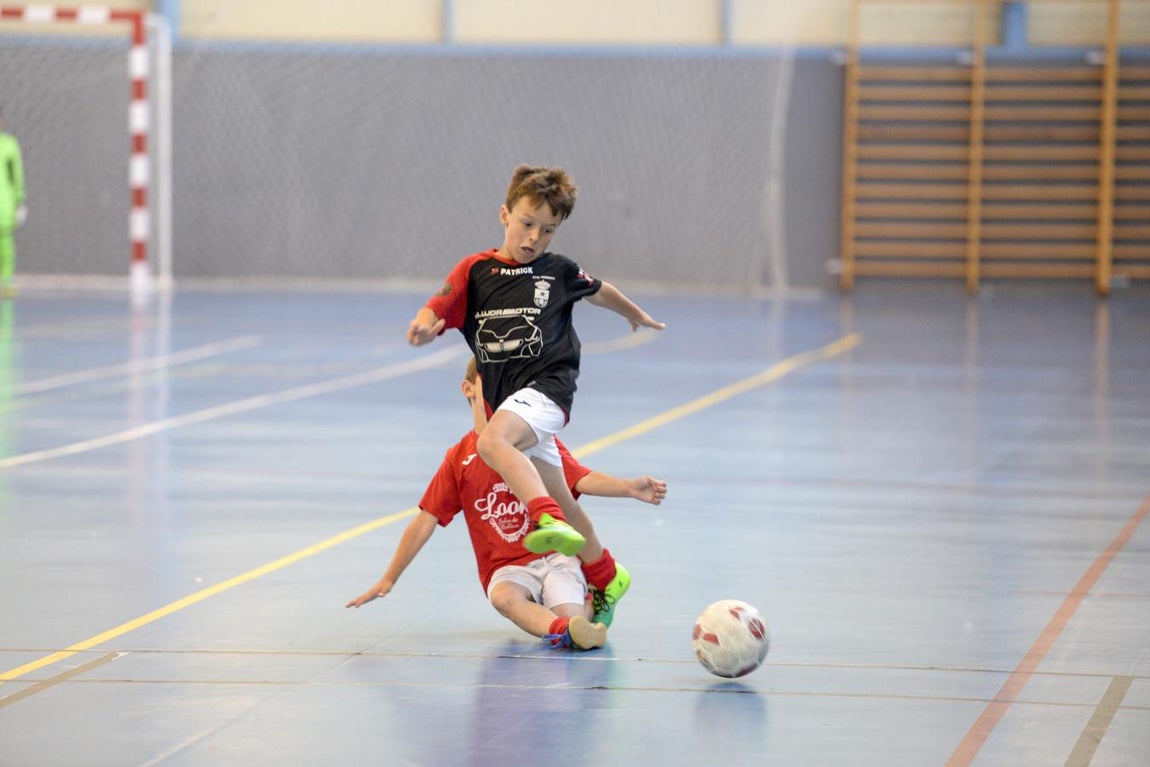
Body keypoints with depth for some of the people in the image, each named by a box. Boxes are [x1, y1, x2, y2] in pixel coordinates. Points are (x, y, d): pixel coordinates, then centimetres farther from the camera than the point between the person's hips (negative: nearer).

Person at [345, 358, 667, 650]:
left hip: (555, 557, 0)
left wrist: (630, 488, -29)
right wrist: (388, 580, 7)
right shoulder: (459, 460, 7)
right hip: (507, 569, 0)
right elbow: (425, 522, 8)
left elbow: (583, 479, -8)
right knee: (504, 597, -38)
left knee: (569, 617, -31)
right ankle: (562, 629, -59)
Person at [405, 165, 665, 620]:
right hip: (507, 401, 5)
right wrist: (421, 330, -29)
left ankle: (550, 522, -53)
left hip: (547, 385, -4)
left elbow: (599, 291, 26)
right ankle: (606, 578, 35)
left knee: (492, 442, -36)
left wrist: (637, 316, 42)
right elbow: (434, 313, -5)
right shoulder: (475, 271, 6)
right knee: (560, 502, 15)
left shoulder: (559, 272, 6)